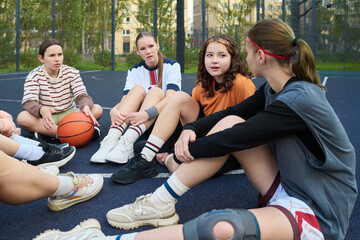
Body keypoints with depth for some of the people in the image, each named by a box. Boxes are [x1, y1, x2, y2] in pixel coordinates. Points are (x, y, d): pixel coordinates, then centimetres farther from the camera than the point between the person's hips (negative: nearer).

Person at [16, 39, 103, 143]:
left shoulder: (72, 73, -1)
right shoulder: (34, 76, -7)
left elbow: (81, 95, -10)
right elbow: (29, 102, -20)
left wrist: (86, 107, -37)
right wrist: (42, 110, -45)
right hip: (46, 118, -1)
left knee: (97, 109, -22)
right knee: (22, 117, -34)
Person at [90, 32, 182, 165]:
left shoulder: (172, 66, -4)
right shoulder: (134, 71, 6)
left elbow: (170, 98, -21)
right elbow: (124, 100, -7)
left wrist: (147, 113, -39)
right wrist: (114, 110, -31)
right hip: (137, 119, 2)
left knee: (156, 91, -28)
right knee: (138, 89, -23)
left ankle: (127, 142, -48)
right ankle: (111, 139, -42)